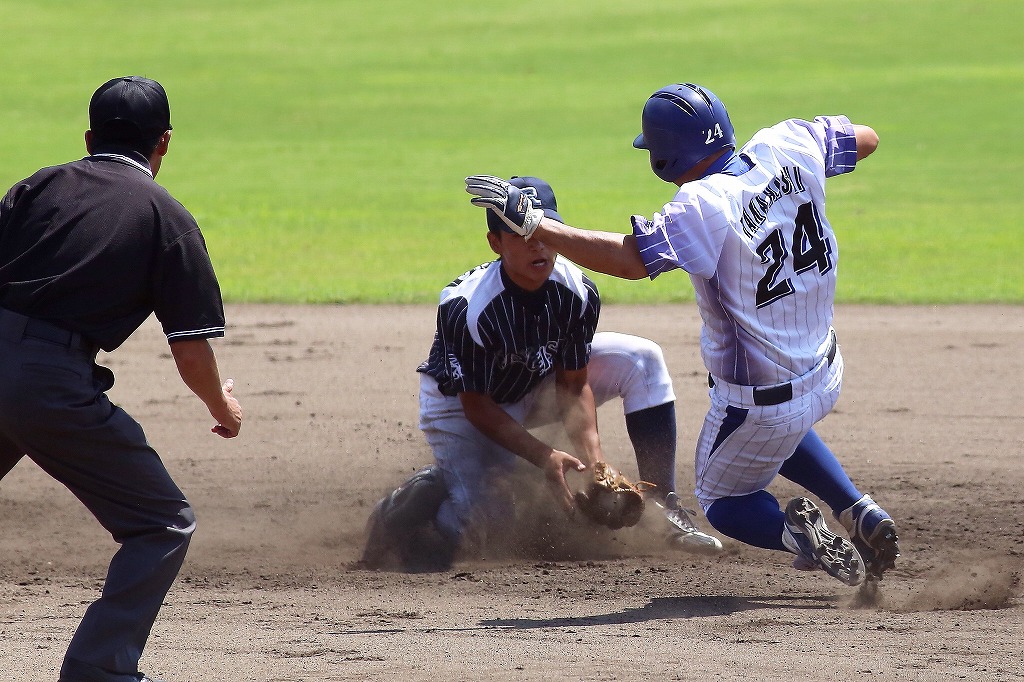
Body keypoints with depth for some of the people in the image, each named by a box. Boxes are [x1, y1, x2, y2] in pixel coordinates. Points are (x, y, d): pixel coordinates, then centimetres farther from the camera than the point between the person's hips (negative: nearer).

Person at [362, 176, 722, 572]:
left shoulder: (577, 294, -21)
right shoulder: (464, 308, -33)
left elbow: (573, 385, -10)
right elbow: (477, 407, -25)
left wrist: (591, 453, -26)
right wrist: (545, 458, -33)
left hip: (537, 385, 5)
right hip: (459, 404, -5)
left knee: (641, 360, -10)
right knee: (482, 519, -23)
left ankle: (663, 506, -7)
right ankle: (424, 493, 10)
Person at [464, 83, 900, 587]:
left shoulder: (706, 207, -28)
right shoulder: (788, 146, -8)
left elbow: (629, 259, -38)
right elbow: (865, 139, 9)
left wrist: (529, 222, -35)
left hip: (761, 403, -7)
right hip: (825, 376, 7)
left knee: (722, 502, 19)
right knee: (777, 427, 39)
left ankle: (792, 530, -13)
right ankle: (861, 514, 19)